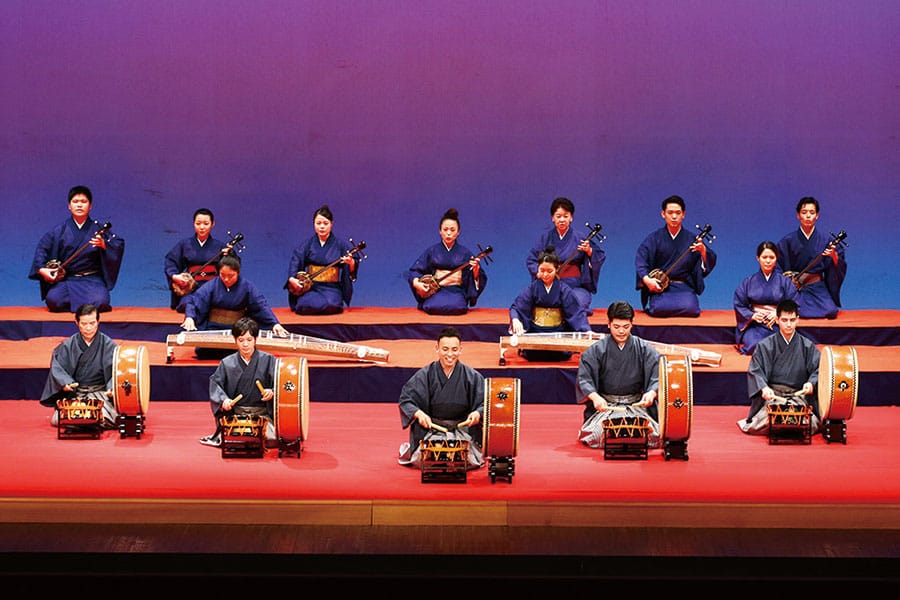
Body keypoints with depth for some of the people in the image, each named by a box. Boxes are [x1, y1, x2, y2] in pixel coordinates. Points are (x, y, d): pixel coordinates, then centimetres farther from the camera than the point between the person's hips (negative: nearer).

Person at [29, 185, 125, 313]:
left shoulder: (97, 229, 3)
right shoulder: (60, 230, 6)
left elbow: (119, 244, -6)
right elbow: (42, 248, 8)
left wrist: (104, 245, -27)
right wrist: (41, 269, -8)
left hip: (92, 279, -1)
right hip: (66, 279, 1)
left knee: (99, 302, -29)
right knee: (53, 300, -27)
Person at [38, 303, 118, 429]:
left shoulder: (108, 344, -3)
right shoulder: (68, 345, 1)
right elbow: (57, 367, -3)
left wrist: (112, 388, -27)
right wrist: (65, 383, -23)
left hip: (100, 392, -1)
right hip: (74, 392, 1)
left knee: (108, 420, -27)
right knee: (57, 421, -20)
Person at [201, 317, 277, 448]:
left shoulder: (267, 360, 0)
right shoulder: (227, 363, 3)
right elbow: (215, 384, 0)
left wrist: (272, 392, -25)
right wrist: (223, 399, -19)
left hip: (262, 414, 0)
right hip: (235, 414, 0)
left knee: (272, 439, -23)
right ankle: (220, 436, 11)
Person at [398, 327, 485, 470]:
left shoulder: (471, 376, -1)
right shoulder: (425, 375, -3)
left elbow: (486, 403, -2)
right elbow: (405, 399, -3)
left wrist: (478, 413, -26)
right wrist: (418, 413, -22)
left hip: (463, 430, 1)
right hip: (431, 430, -1)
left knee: (472, 461, -21)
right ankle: (409, 450, 16)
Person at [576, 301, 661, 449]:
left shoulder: (644, 349, 1)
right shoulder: (596, 350, -2)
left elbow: (658, 376, -8)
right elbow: (583, 378, -9)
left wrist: (652, 393, -31)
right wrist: (594, 396, -29)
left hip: (636, 405, 1)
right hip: (605, 405, -1)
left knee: (653, 435, -24)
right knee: (596, 435, -28)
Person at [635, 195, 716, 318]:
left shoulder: (691, 240, 7)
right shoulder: (654, 238, 5)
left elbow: (710, 263, -2)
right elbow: (641, 260, -6)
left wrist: (703, 251, -25)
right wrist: (646, 279, -25)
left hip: (684, 287, 1)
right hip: (659, 287, -1)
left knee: (691, 308, -29)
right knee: (659, 309, -31)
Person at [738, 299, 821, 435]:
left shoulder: (807, 346, 7)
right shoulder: (765, 346, 4)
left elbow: (819, 369, 1)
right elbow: (755, 370, -3)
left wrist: (811, 383, -21)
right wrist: (764, 387, -22)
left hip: (798, 395, 1)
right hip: (772, 395, -1)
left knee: (809, 425, -27)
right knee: (757, 426, -28)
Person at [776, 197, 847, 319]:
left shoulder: (825, 240, 2)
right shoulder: (788, 241, 1)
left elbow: (839, 268, 2)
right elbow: (779, 269, 7)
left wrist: (834, 257, -18)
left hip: (817, 287, 1)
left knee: (830, 311, -23)